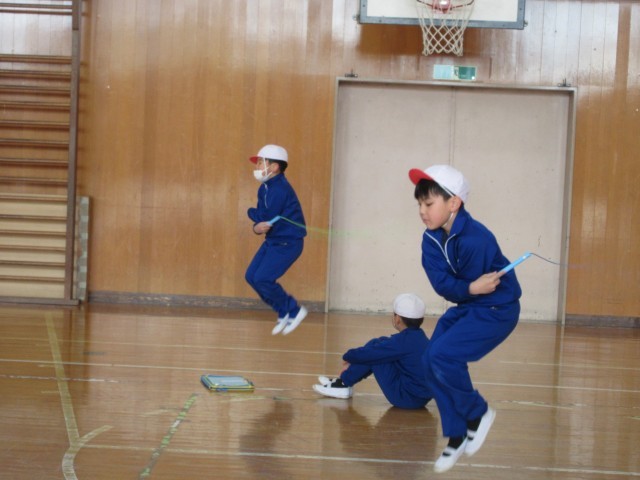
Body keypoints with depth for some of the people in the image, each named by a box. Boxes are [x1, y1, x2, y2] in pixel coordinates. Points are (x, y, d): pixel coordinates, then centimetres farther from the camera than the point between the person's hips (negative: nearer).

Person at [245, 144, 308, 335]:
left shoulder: (280, 189, -22)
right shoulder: (265, 188, 8)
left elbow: (267, 218, -23)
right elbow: (262, 217, 5)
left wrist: (251, 212, -6)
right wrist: (256, 227, -15)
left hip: (288, 242, -10)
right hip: (273, 240, 10)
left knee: (263, 279, -16)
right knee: (251, 276, 5)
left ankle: (294, 311, 4)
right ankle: (284, 312, 17)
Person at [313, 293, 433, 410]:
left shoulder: (402, 341, -19)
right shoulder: (422, 338, 8)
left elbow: (367, 354, -15)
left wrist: (348, 356, 6)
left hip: (406, 398, -9)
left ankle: (344, 383, 8)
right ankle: (344, 381, 17)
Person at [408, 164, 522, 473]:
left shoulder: (476, 239, -27)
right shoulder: (431, 239, -4)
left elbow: (476, 285, -20)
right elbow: (441, 284, -14)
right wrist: (470, 288, -25)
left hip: (497, 310, -8)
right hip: (465, 306, 8)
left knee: (443, 355, -21)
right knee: (431, 362, 0)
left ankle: (478, 413, 4)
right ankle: (457, 437, 14)